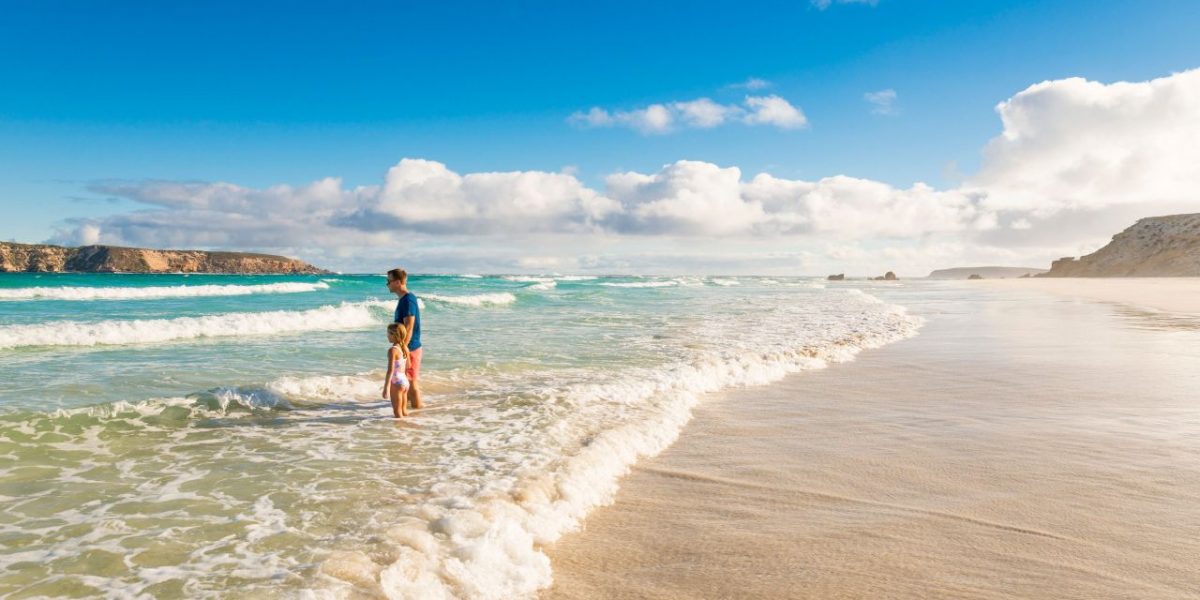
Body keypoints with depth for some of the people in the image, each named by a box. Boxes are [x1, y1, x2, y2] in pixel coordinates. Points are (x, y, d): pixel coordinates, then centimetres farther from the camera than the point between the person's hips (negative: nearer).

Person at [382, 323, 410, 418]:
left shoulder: (392, 350, -16)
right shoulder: (405, 349, 6)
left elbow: (390, 370, -22)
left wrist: (386, 388, -23)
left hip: (396, 382, -8)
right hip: (405, 381, 8)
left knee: (397, 412, 1)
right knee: (403, 411, 19)